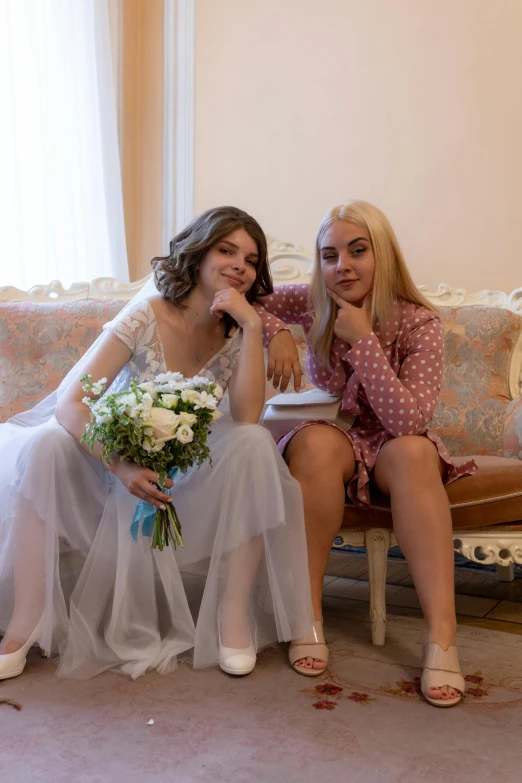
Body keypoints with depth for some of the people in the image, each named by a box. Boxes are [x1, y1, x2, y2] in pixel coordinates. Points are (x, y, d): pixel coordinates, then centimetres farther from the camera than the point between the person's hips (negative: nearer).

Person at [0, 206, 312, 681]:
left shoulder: (238, 333, -4)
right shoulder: (148, 316, -15)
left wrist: (252, 325, -24)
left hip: (190, 480, 2)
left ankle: (234, 617, -20)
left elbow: (247, 417, -21)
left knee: (254, 445, -26)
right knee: (47, 446, -30)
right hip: (115, 466, -2)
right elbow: (69, 403, -22)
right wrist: (123, 467, -37)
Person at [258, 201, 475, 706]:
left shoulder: (420, 324, -16)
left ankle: (441, 635, -39)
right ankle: (307, 614, -29)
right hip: (334, 443, 1)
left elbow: (408, 421, -25)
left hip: (390, 448, -1)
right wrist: (276, 333, -22)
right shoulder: (314, 305, -8)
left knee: (413, 451, -36)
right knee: (314, 440, -35)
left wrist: (363, 340, -30)